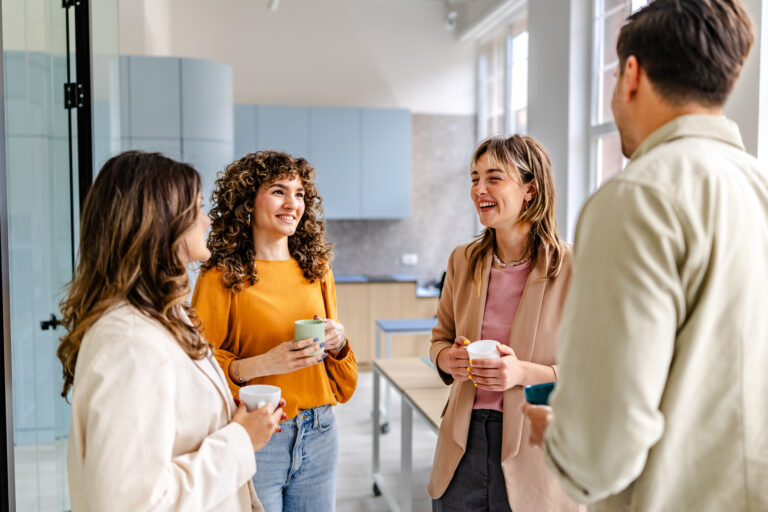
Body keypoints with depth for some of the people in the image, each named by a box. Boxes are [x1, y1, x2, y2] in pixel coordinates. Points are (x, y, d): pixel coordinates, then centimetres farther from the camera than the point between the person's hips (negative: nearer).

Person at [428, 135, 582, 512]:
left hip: (532, 449, -4)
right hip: (463, 441, 4)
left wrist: (524, 372, -23)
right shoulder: (462, 261, 4)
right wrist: (449, 359, -8)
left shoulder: (571, 269, -11)